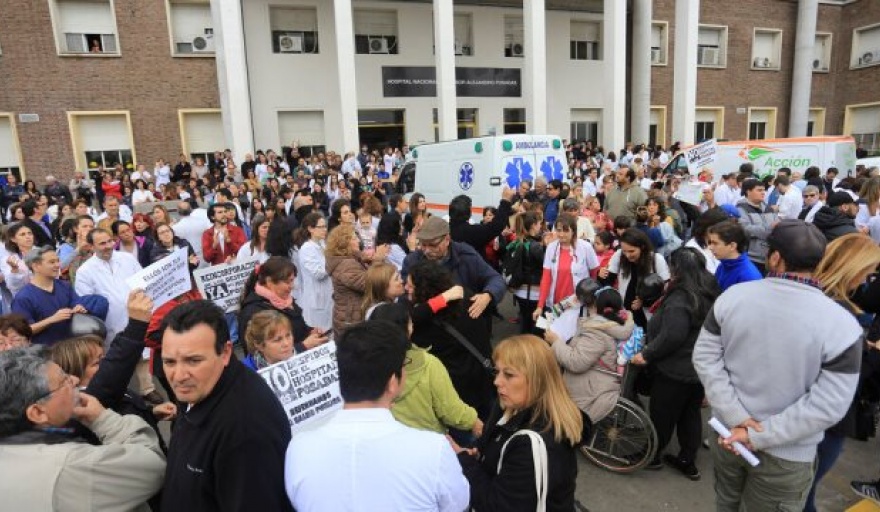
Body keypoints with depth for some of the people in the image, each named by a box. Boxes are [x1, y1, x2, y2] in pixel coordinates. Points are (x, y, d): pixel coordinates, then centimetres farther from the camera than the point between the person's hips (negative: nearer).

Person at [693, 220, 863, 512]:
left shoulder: (732, 296, -13)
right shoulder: (841, 324, -18)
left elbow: (705, 357, -10)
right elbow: (828, 406, -19)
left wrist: (735, 415, -11)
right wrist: (759, 436, -16)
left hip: (727, 432, 2)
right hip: (786, 455, -2)